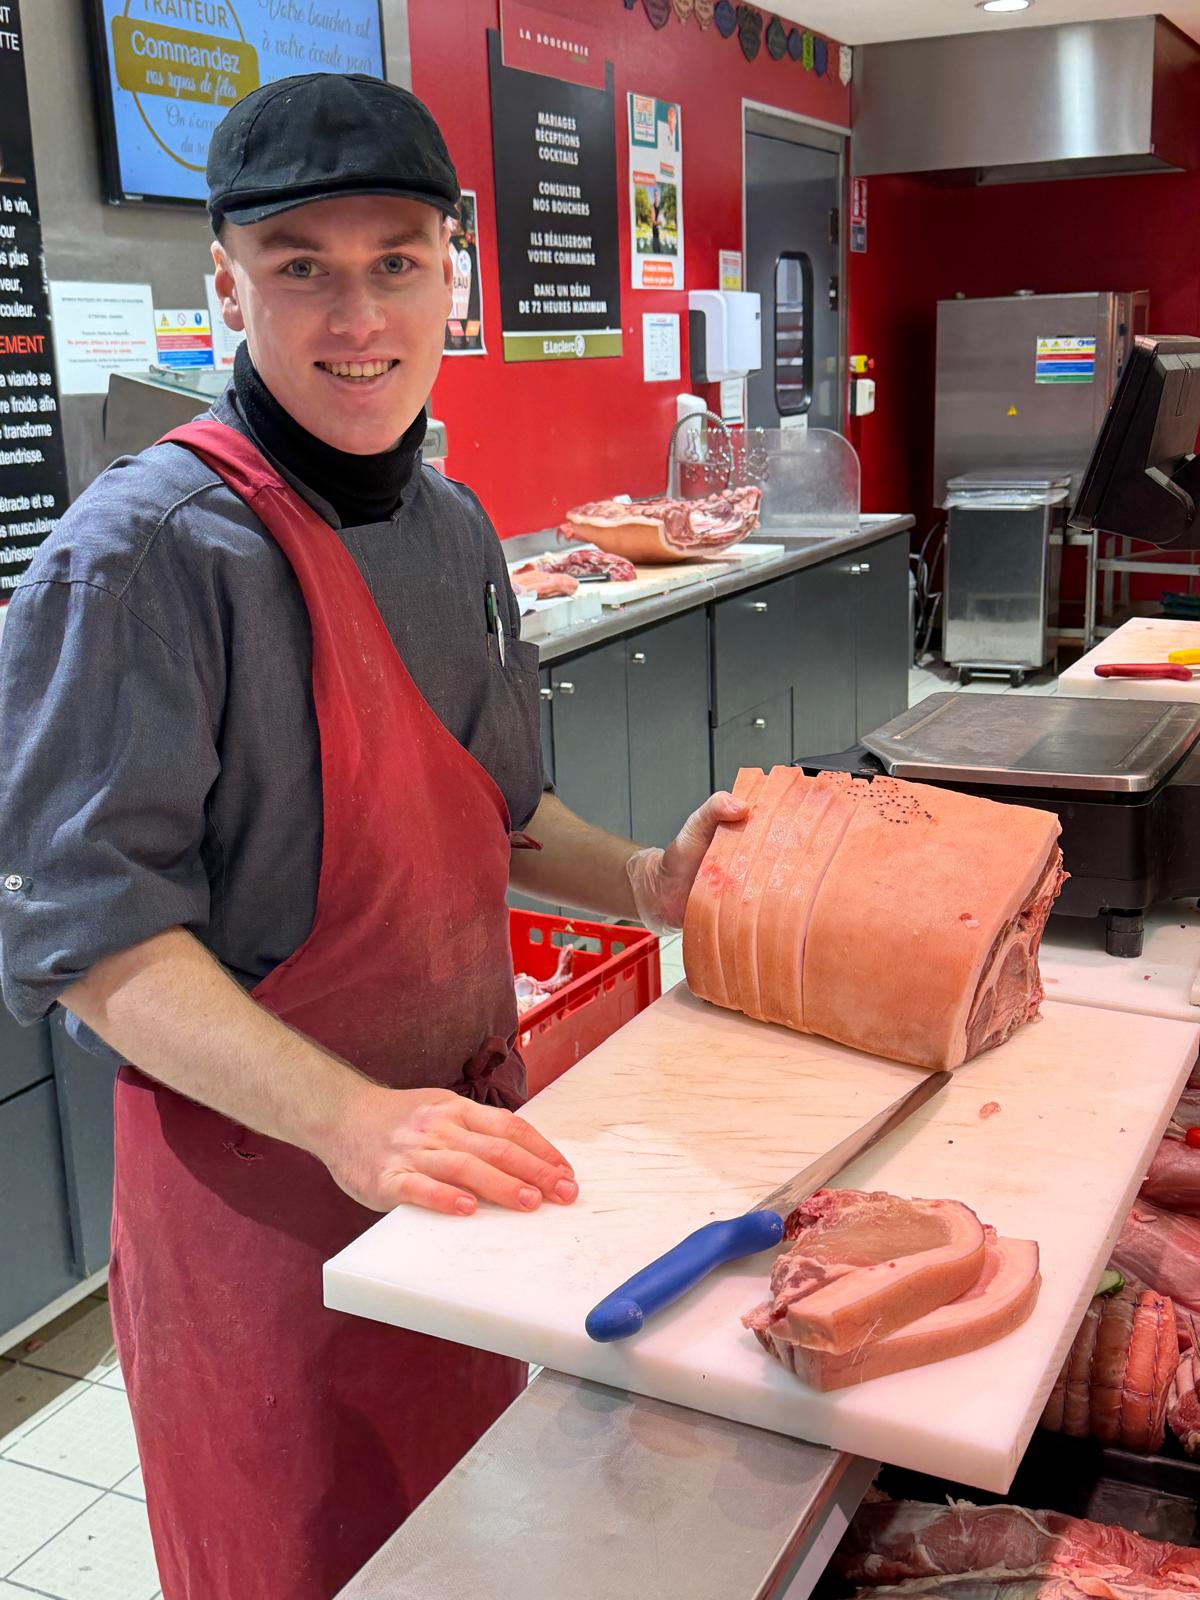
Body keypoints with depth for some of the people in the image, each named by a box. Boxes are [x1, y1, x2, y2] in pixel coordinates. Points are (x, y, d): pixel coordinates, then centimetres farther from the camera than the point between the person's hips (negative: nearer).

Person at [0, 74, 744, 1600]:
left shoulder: (452, 527, 4)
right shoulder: (144, 550, -20)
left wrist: (643, 883, -2)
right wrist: (348, 1116, -33)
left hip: (458, 1128, 7)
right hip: (254, 1173, -7)